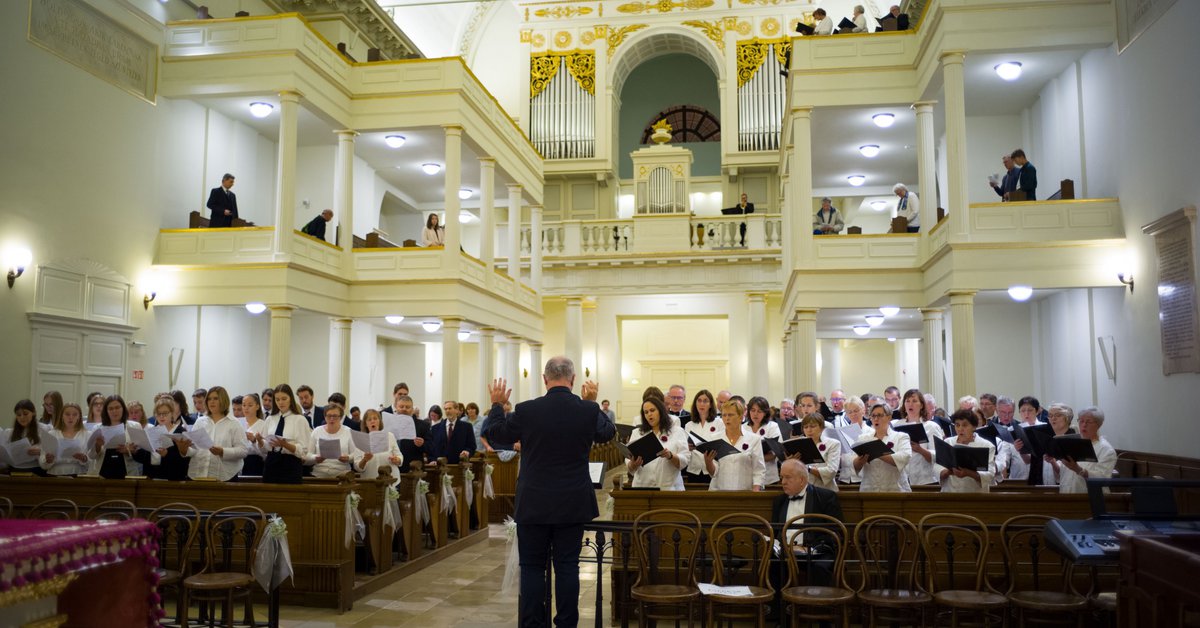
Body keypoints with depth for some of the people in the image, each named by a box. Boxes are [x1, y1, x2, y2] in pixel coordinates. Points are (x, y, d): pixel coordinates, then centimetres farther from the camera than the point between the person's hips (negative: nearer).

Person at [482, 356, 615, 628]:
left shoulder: (526, 410, -13)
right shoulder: (589, 410, -9)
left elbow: (494, 432, 5)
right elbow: (608, 432, 14)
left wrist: (497, 404, 21)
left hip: (534, 504, -1)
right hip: (573, 504, 1)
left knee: (532, 566, 9)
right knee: (567, 566, 9)